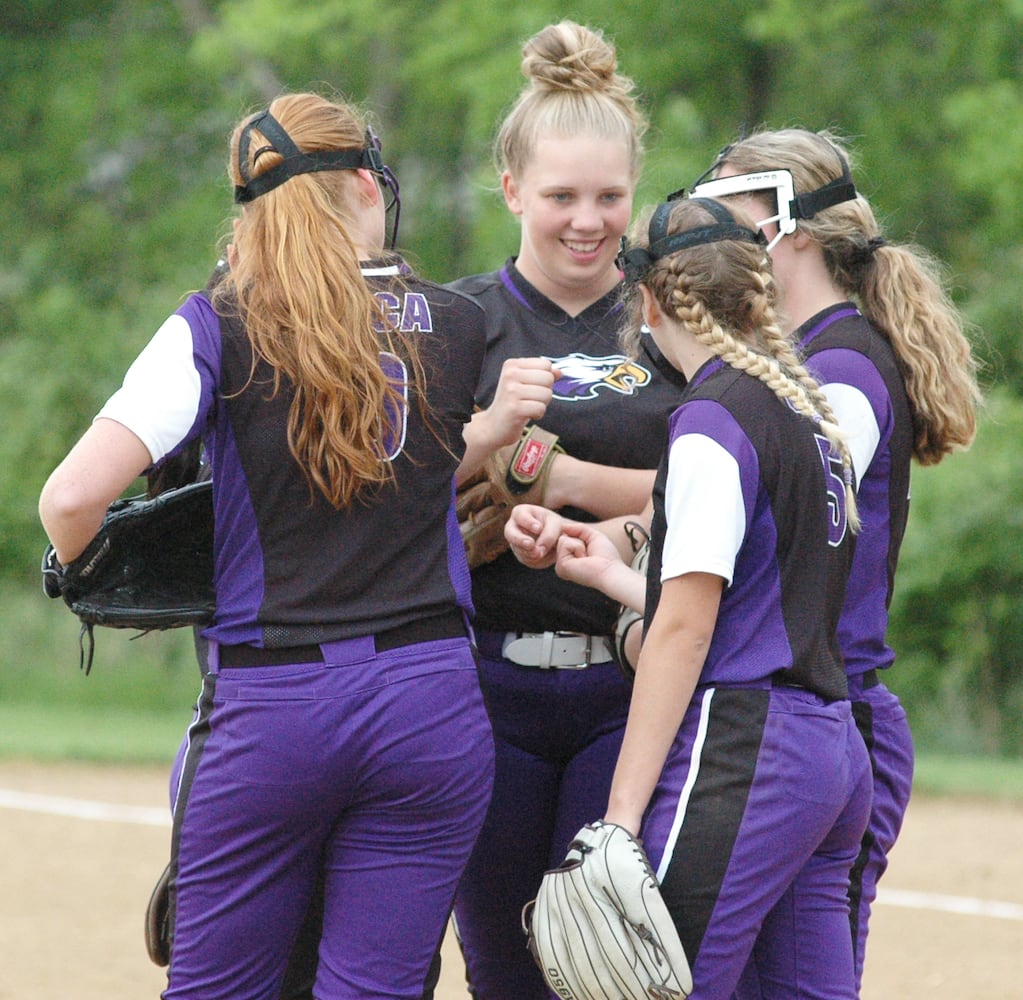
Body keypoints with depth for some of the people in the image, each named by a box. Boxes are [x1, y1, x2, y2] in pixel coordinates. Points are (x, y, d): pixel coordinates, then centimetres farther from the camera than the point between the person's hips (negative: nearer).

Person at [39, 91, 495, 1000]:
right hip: (432, 703, 2)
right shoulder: (461, 327, 6)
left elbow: (73, 496, -12)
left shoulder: (220, 328, -3)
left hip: (267, 704, -2)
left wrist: (83, 572, 7)